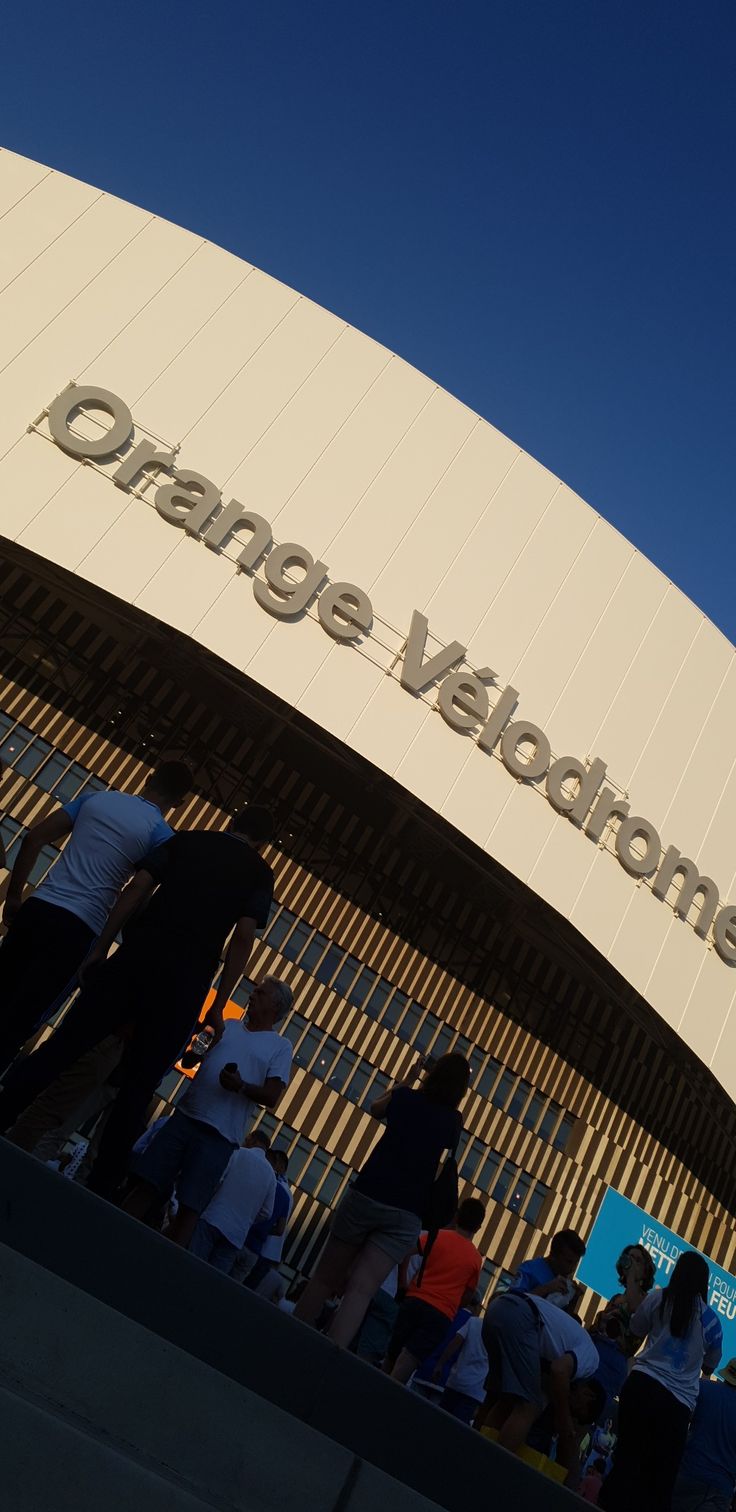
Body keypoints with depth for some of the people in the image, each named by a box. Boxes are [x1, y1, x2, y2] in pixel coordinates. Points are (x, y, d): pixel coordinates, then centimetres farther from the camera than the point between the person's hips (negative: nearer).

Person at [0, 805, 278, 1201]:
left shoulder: (185, 840, 19)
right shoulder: (260, 872, 13)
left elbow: (135, 891, 8)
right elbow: (243, 936, 2)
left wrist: (101, 947, 8)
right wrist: (218, 1003, 5)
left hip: (139, 951, 2)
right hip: (187, 975, -1)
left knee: (62, 1046, 6)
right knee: (137, 1087, 5)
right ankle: (99, 1190, 6)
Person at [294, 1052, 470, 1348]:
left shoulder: (406, 1098, 2)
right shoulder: (453, 1121, 4)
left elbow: (376, 1107, 25)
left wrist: (411, 1078, 33)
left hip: (366, 1196, 0)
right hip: (406, 1214, 0)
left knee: (325, 1278, 12)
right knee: (361, 1290, -5)